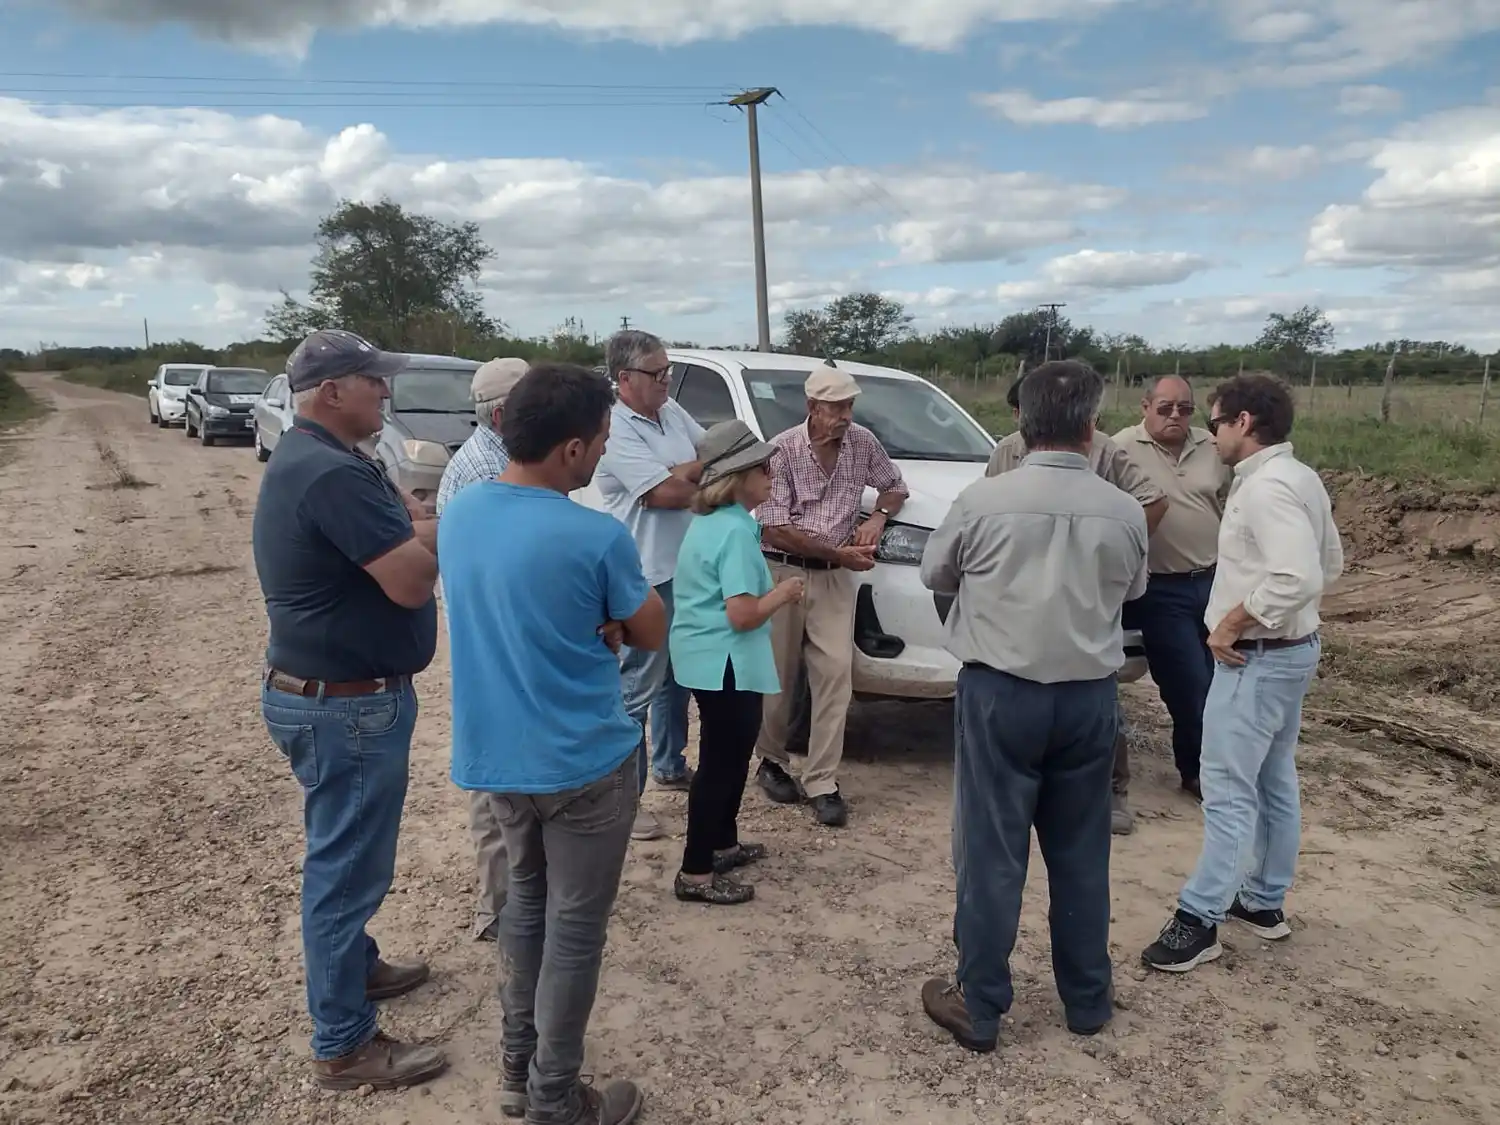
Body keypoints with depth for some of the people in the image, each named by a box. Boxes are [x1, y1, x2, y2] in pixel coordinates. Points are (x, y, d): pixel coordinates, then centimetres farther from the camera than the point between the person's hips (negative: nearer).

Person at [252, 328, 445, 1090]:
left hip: (325, 693, 11)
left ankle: (353, 964, 44)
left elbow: (382, 549, 15)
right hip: (346, 706, -11)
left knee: (345, 854, 25)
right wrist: (422, 533, -8)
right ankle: (344, 1046, 16)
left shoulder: (302, 459, 11)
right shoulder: (334, 473, -25)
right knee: (347, 863, 2)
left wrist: (407, 531, -4)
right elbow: (413, 580, -27)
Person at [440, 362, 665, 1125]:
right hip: (583, 762, -6)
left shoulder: (457, 513, -2)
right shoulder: (597, 538, -22)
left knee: (526, 900, 24)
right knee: (575, 928, 10)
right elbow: (651, 635, -7)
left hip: (496, 755, 7)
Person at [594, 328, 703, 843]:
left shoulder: (672, 412, 9)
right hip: (647, 577, -9)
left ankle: (670, 765, 38)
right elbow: (665, 494, -22)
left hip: (687, 568, 9)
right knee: (637, 685, -3)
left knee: (676, 675, 21)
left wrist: (681, 473, -8)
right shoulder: (616, 431, -18)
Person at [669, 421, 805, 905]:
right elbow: (743, 614, -26)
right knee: (720, 763, -1)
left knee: (730, 755, 22)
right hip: (724, 662, -10)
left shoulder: (708, 522, 10)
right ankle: (696, 873, 7)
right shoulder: (735, 530, -22)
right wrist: (783, 593, -10)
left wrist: (772, 589, 15)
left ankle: (722, 843, 36)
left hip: (708, 656, 10)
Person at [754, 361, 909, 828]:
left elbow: (895, 486, 18)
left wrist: (877, 517, -4)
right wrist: (840, 553, -14)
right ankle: (772, 761, 28)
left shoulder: (863, 443, 1)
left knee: (836, 675, -5)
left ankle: (822, 782, 1)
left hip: (833, 577, 3)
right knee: (776, 676, 7)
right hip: (781, 573, -3)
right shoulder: (783, 450, -12)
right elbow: (773, 530, -16)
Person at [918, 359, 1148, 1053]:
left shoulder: (983, 501, -11)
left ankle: (979, 1008, 16)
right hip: (1089, 697, 3)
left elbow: (935, 576, 4)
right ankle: (1087, 1000, 31)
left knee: (991, 854, 5)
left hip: (999, 692, -3)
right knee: (1081, 854, 16)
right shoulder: (1124, 512, -4)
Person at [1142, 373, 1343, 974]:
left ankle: (1199, 918, 3)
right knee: (1275, 781, 17)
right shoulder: (1301, 478, 10)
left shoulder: (1265, 487, -22)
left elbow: (1297, 579, -32)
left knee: (1228, 789, -4)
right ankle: (1265, 902, 30)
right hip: (1293, 647, 11)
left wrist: (1230, 624, -21)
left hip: (1257, 657, -10)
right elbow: (1329, 562, 18)